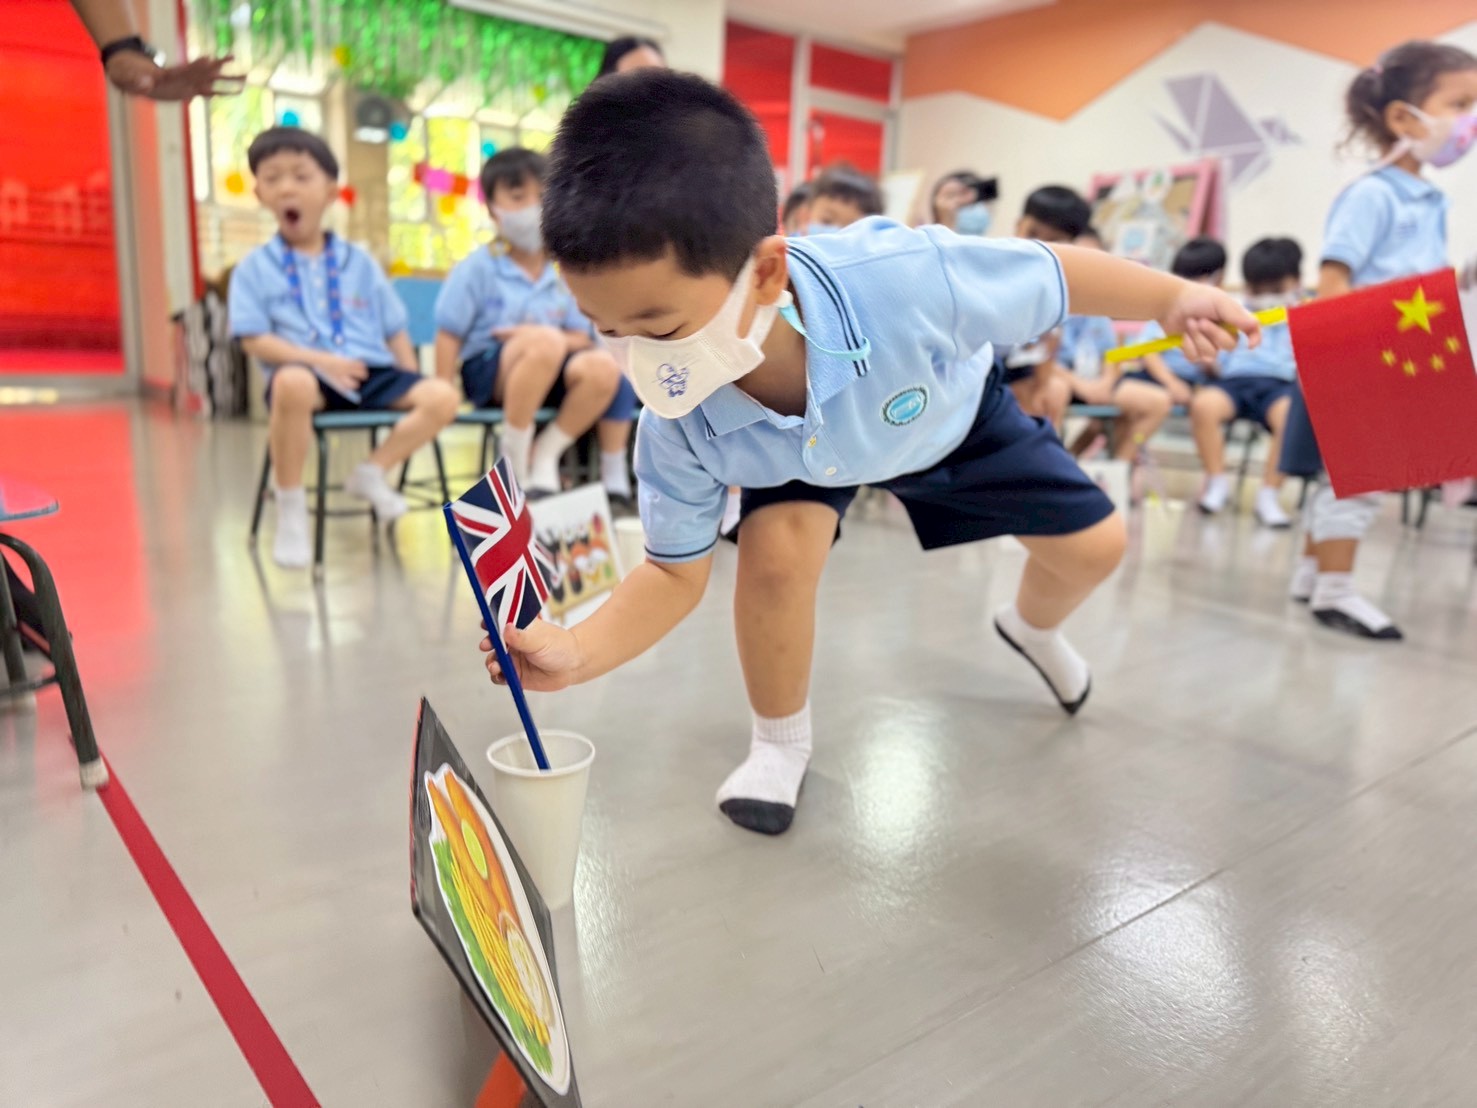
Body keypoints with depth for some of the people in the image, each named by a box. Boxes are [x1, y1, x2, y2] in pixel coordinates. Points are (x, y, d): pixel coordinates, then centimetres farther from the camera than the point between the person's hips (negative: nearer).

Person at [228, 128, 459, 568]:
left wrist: (410, 386, 2)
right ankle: (290, 508, -20)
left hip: (371, 371, 3)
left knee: (441, 397, -20)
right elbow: (254, 340, -2)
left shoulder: (358, 262, 16)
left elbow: (395, 331, 16)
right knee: (292, 384, -40)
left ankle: (371, 473, 1)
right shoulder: (255, 267, 8)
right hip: (308, 372, -3)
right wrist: (319, 359, -17)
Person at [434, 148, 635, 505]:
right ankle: (514, 460, -19)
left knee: (602, 365, -27)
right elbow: (449, 334, -3)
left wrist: (532, 334, -14)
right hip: (488, 372, -4)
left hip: (547, 379, 4)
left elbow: (582, 338, 6)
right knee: (545, 342, -35)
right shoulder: (478, 268, -1)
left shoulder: (563, 274, 9)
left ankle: (545, 453, -6)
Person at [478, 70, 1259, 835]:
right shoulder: (675, 427, -37)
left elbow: (1058, 275, -29)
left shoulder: (905, 278, -48)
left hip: (951, 413, 1)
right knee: (775, 545, -29)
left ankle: (1033, 629, 46)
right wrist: (578, 651, -39)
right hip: (797, 454, 0)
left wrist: (1173, 298, -19)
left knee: (1092, 547, 7)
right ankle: (779, 743, 1)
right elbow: (674, 573, -24)